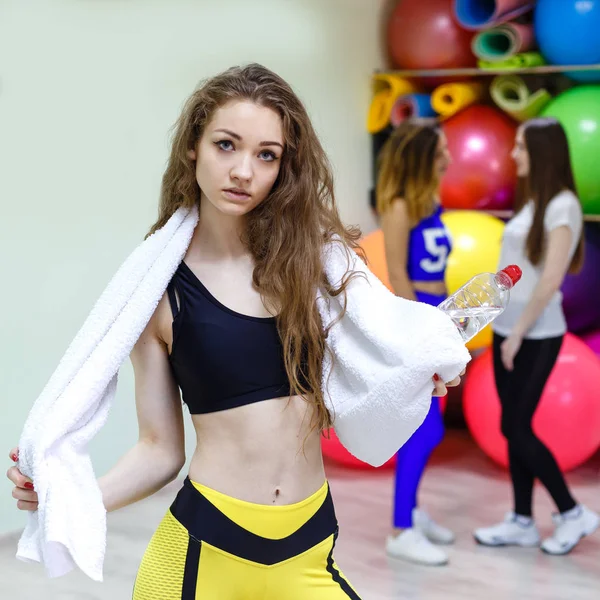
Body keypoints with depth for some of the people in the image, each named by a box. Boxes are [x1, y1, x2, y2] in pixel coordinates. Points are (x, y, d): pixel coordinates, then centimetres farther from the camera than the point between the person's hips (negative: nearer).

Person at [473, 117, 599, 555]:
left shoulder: (562, 206, -13)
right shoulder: (531, 201, 11)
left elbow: (550, 279, -18)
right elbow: (519, 270, 10)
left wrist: (519, 333, -15)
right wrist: (505, 330, 6)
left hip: (536, 335, -8)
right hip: (510, 329, 8)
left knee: (516, 428, -3)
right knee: (515, 428, 10)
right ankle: (522, 522, 20)